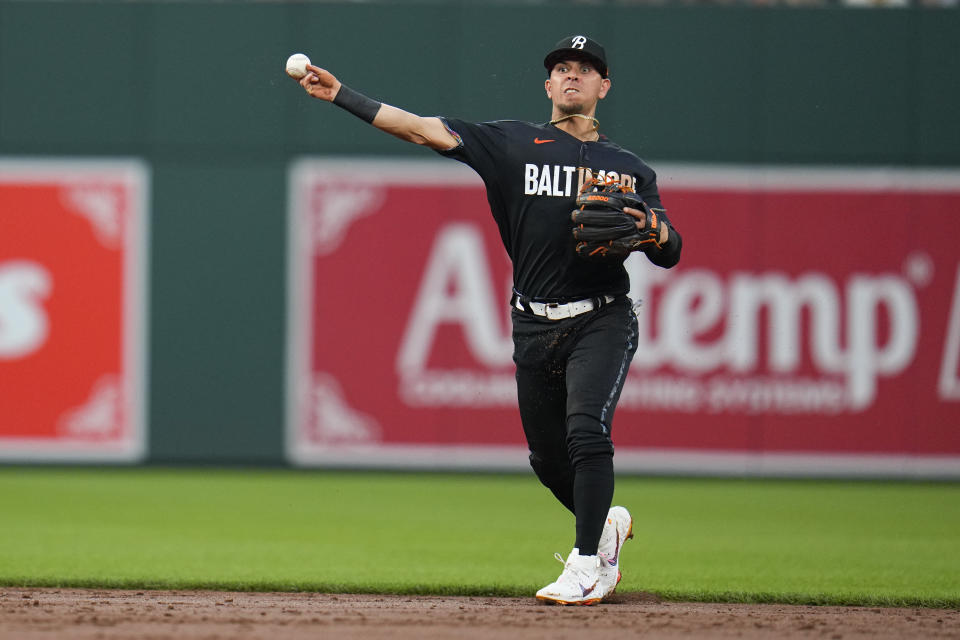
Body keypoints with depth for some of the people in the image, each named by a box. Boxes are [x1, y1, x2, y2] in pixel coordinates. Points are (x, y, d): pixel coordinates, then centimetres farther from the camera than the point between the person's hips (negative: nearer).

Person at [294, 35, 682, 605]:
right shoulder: (514, 144, 6)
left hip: (603, 322, -2)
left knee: (586, 430, -22)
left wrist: (645, 225, -18)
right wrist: (342, 96, -10)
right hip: (535, 327, 2)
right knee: (548, 457, 9)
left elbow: (670, 254, 5)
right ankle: (607, 523, 38)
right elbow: (424, 130, -2)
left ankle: (588, 567, -17)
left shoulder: (629, 168, 9)